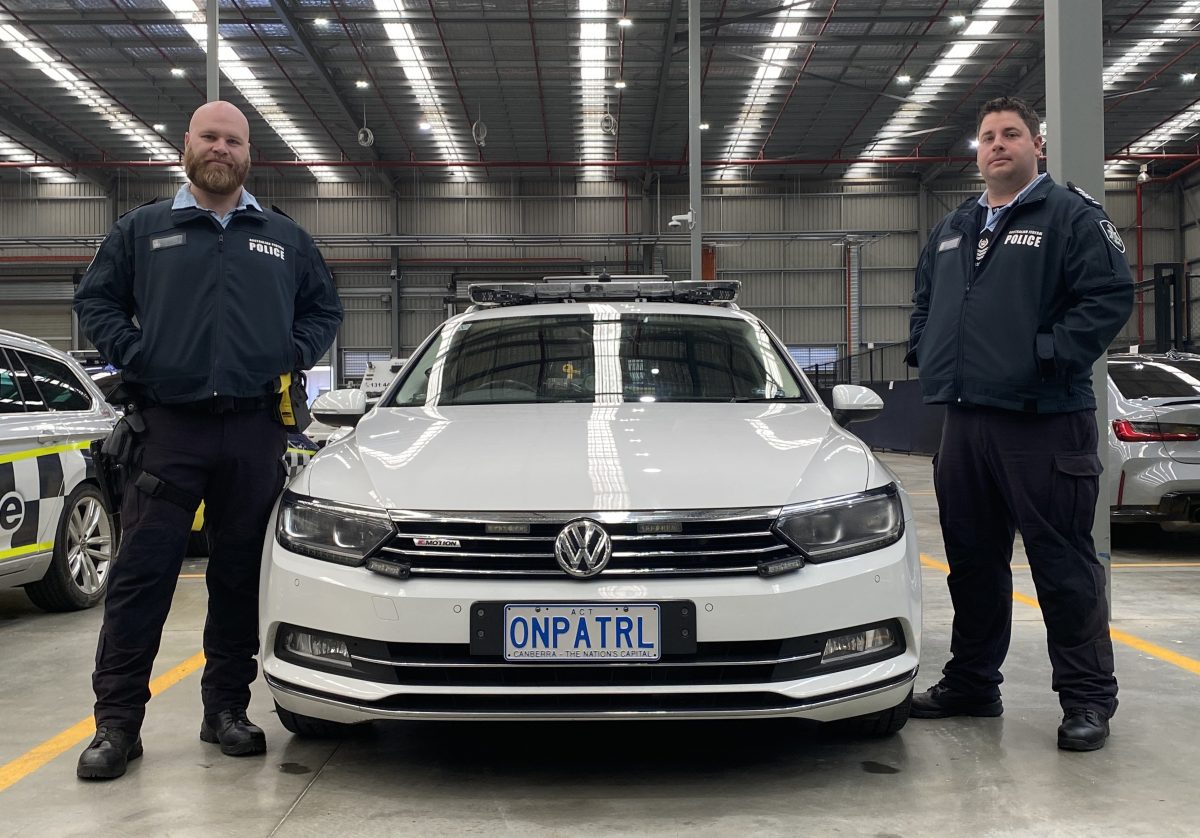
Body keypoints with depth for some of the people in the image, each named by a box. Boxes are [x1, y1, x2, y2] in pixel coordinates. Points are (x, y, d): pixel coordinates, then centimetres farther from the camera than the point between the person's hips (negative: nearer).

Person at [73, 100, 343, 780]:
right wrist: (136, 357, -3)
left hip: (256, 430, 2)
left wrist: (293, 357, 4)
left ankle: (227, 709, 17)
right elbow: (96, 300, 11)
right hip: (169, 426, -1)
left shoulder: (286, 239, 16)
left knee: (241, 576, 7)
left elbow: (324, 309, 20)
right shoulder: (143, 229, 11)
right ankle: (117, 723, 1)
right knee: (143, 573, -5)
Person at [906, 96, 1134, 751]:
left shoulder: (1072, 216, -2)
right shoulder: (952, 230, 19)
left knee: (1064, 565, -2)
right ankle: (970, 684, 27)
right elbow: (924, 300, 29)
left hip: (1043, 422, -7)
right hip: (965, 420, 7)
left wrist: (1048, 355, -18)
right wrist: (925, 351, 12)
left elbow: (1111, 296, -12)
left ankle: (1088, 698, 9)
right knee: (973, 561, 14)